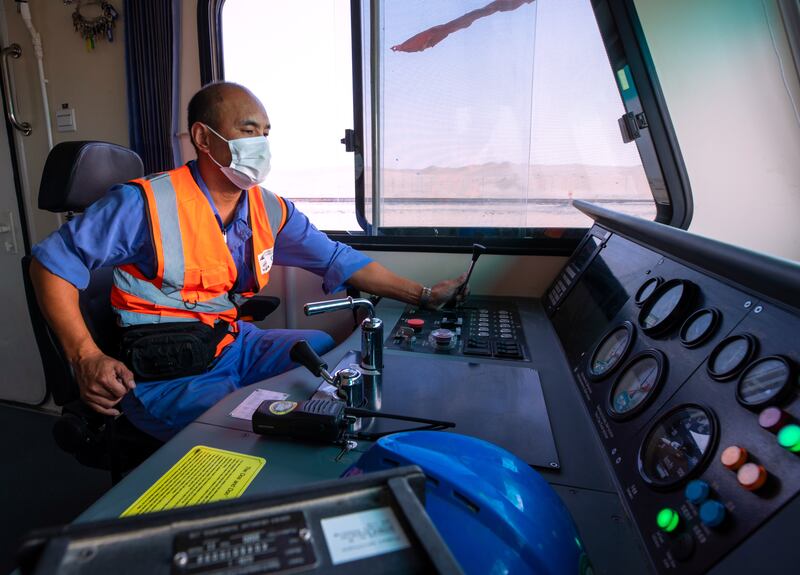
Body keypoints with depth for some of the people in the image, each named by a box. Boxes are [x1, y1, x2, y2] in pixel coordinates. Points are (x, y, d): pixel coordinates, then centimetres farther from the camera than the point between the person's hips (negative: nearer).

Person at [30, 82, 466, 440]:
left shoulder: (271, 211, 2)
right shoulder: (147, 203, -13)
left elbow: (339, 259, 4)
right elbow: (52, 262, -6)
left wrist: (424, 295, 0)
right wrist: (86, 357, -18)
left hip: (233, 342, 6)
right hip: (166, 373, -5)